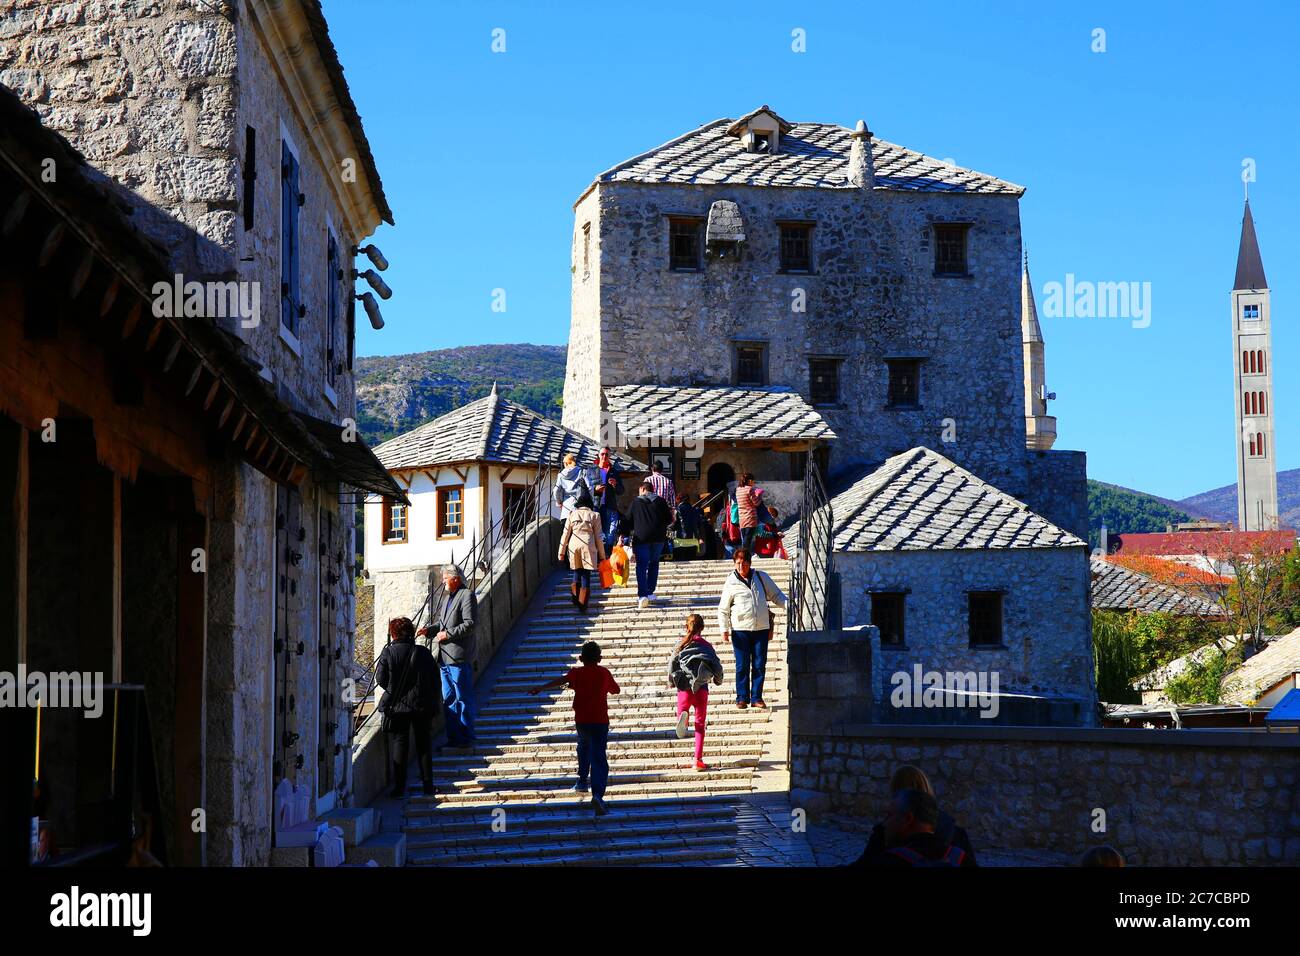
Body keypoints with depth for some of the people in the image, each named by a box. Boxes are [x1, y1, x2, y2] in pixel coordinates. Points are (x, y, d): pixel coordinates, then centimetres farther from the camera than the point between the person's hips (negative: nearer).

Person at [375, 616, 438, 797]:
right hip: (422, 706, 2)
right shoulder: (423, 652, -1)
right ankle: (428, 784, 13)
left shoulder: (388, 652, -8)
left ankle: (399, 786, 2)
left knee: (399, 743, 4)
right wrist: (432, 704, 11)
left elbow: (380, 679, -6)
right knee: (423, 744, 12)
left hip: (396, 706, -2)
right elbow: (435, 679, 2)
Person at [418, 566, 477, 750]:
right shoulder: (447, 598, 20)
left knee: (463, 698, -4)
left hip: (459, 657, -9)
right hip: (445, 658, 9)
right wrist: (428, 630, 4)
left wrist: (447, 634, -16)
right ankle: (453, 737, 17)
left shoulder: (467, 595, -7)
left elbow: (469, 624, -15)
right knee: (448, 699, 11)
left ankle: (466, 737, 0)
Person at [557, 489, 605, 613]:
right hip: (588, 546, -2)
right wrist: (602, 556, 10)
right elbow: (598, 537, 4)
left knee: (577, 574, 17)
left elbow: (565, 534, 7)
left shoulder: (572, 514, 7)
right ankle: (583, 606, 1)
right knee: (586, 576, 2)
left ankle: (576, 599, 14)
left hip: (574, 546, 2)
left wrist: (561, 552, 13)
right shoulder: (594, 515, 4)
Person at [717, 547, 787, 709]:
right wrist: (724, 629, -3)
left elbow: (776, 594, 16)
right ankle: (742, 698, 8)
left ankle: (756, 697, 11)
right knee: (742, 665, 0)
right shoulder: (731, 583, 0)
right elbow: (723, 609, 5)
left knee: (760, 665, 3)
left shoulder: (761, 577, 6)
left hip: (761, 628, 2)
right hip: (740, 629, -2)